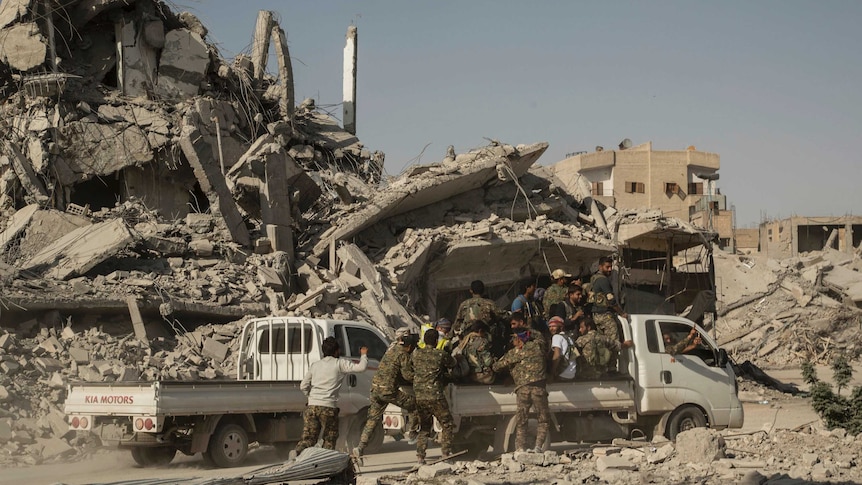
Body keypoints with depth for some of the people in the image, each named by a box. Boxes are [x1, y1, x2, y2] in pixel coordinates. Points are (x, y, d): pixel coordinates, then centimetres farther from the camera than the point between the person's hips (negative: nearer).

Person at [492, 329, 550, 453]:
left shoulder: (513, 353, 10)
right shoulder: (537, 346, 14)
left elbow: (496, 367, 15)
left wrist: (492, 365, 38)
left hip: (522, 388, -1)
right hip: (539, 387, 1)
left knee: (520, 421, 9)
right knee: (543, 420, 12)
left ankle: (520, 448, -2)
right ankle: (538, 446, -1)